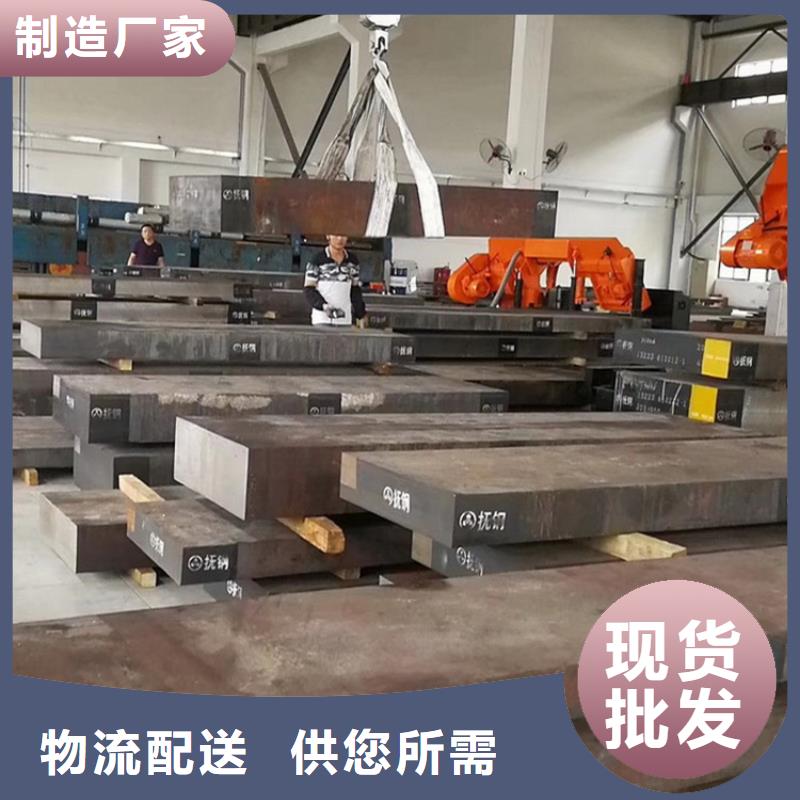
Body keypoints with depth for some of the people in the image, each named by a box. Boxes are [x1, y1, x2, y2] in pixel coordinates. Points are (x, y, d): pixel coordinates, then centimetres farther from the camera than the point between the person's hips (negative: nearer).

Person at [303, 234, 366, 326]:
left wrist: (361, 315, 11)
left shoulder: (352, 261, 9)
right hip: (322, 319, -4)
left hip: (345, 320, 4)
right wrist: (324, 306, -21)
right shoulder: (317, 261, -4)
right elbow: (308, 290, -6)